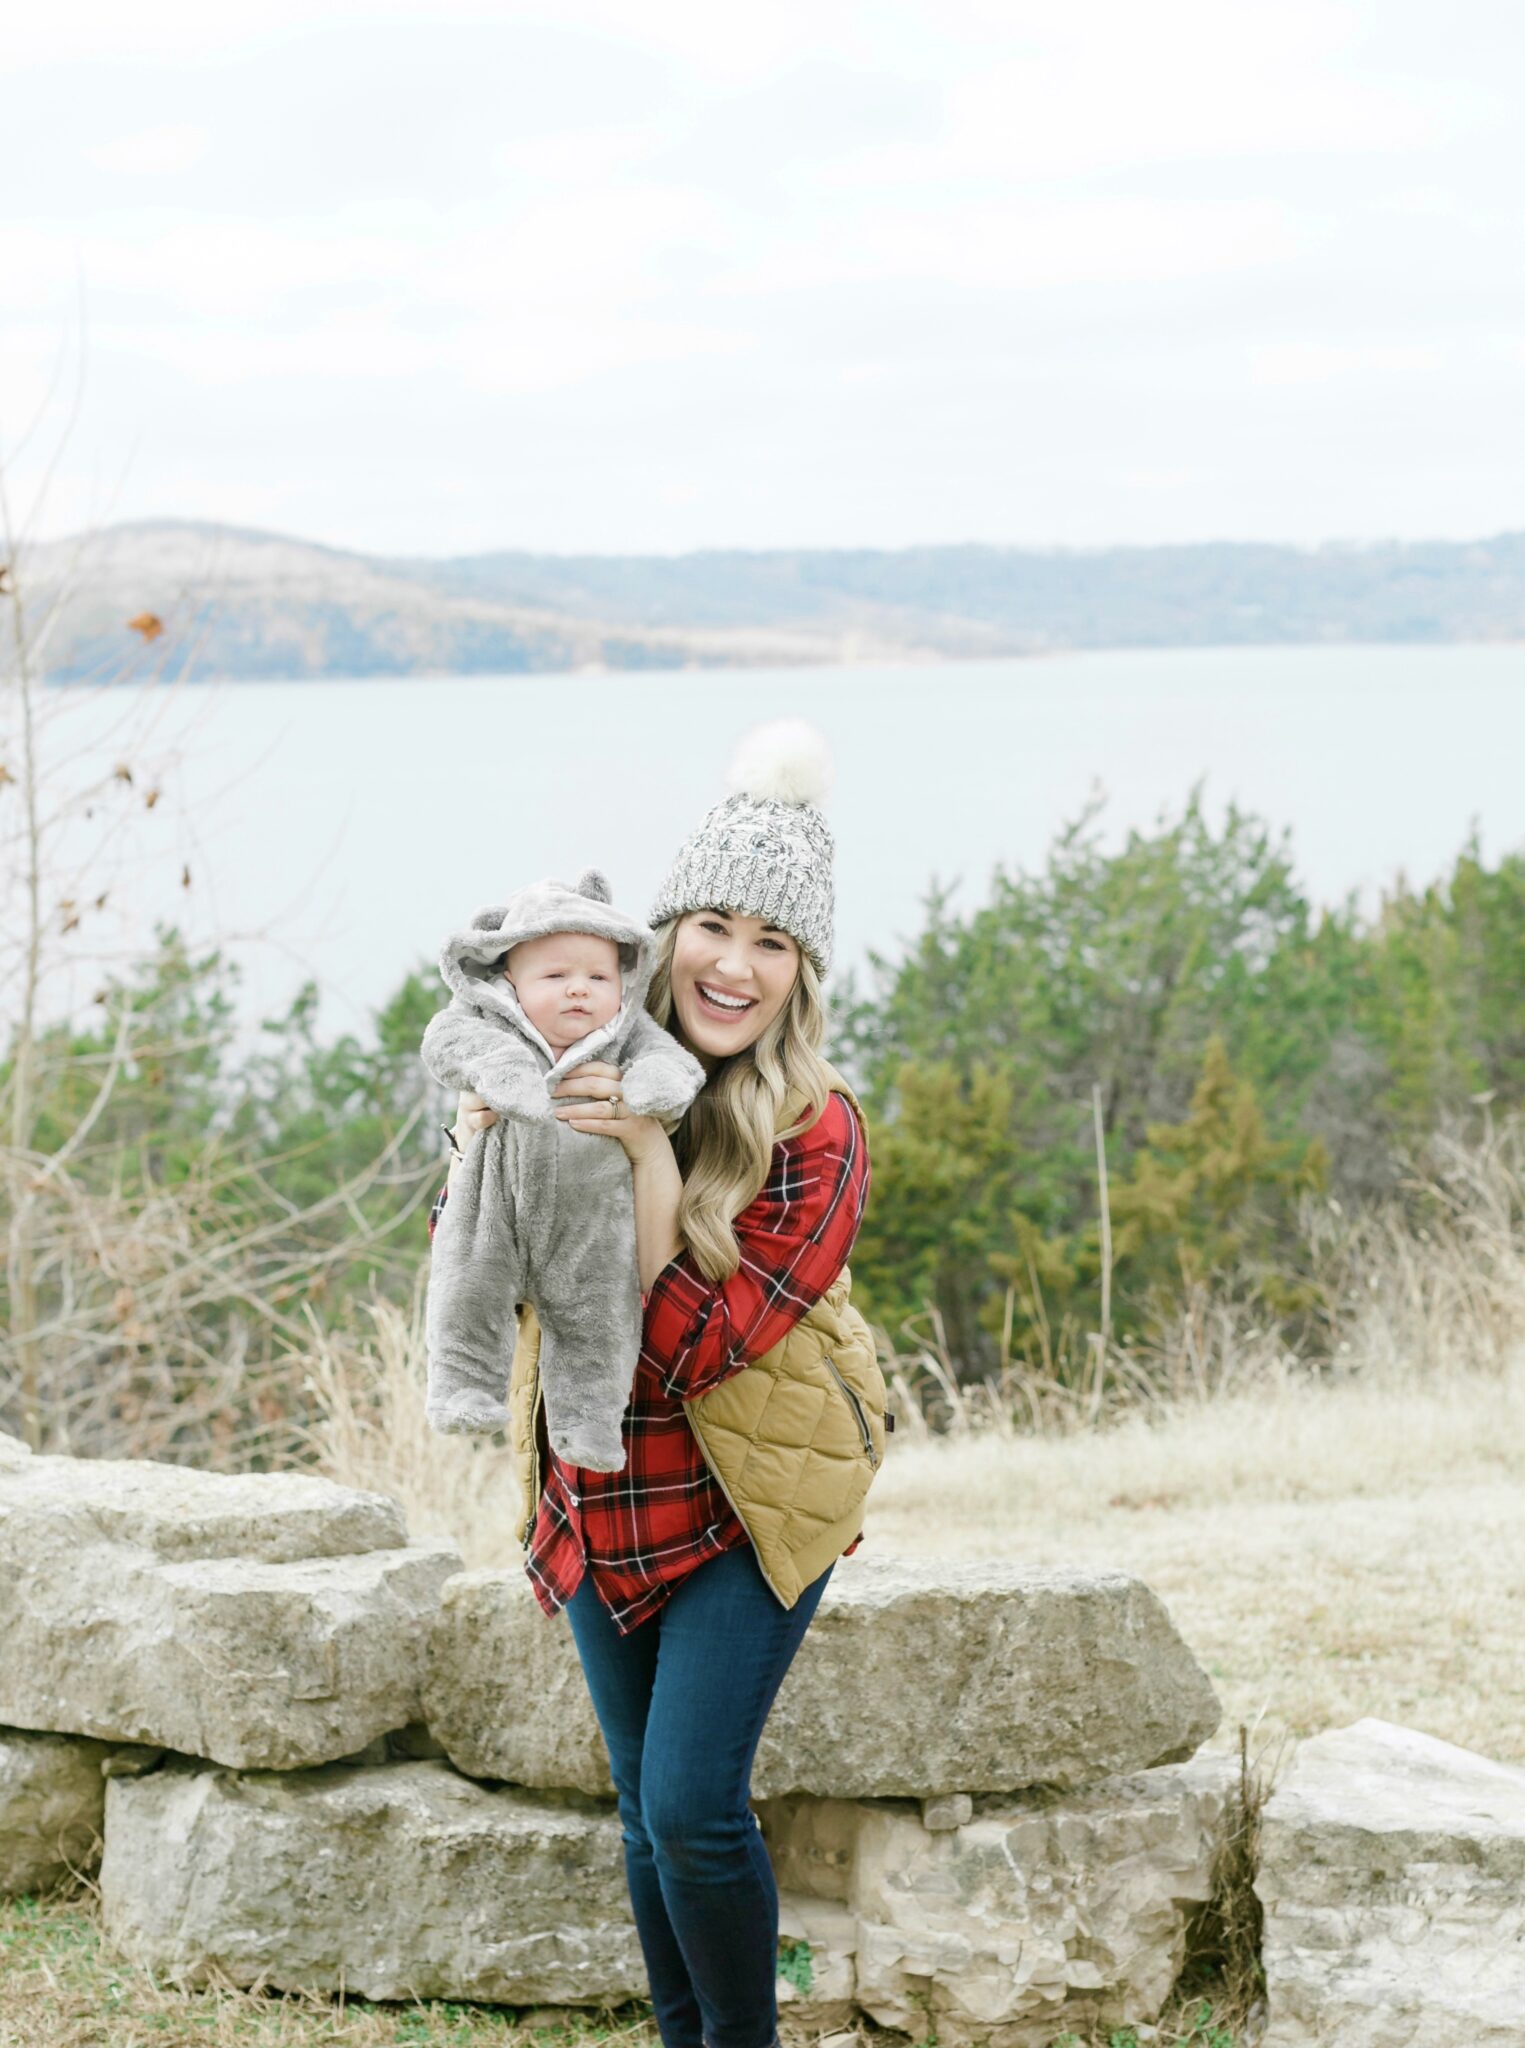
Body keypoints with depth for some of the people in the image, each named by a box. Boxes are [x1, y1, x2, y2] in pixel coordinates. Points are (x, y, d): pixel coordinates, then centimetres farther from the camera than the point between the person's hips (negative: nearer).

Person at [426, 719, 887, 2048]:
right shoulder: (588, 1081, -3)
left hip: (749, 1503, -5)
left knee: (692, 1806, -11)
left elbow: (692, 1346, -23)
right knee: (646, 1814, 13)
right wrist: (479, 1151, -15)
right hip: (600, 1504, 5)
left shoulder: (816, 1135, -17)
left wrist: (650, 1157, -31)